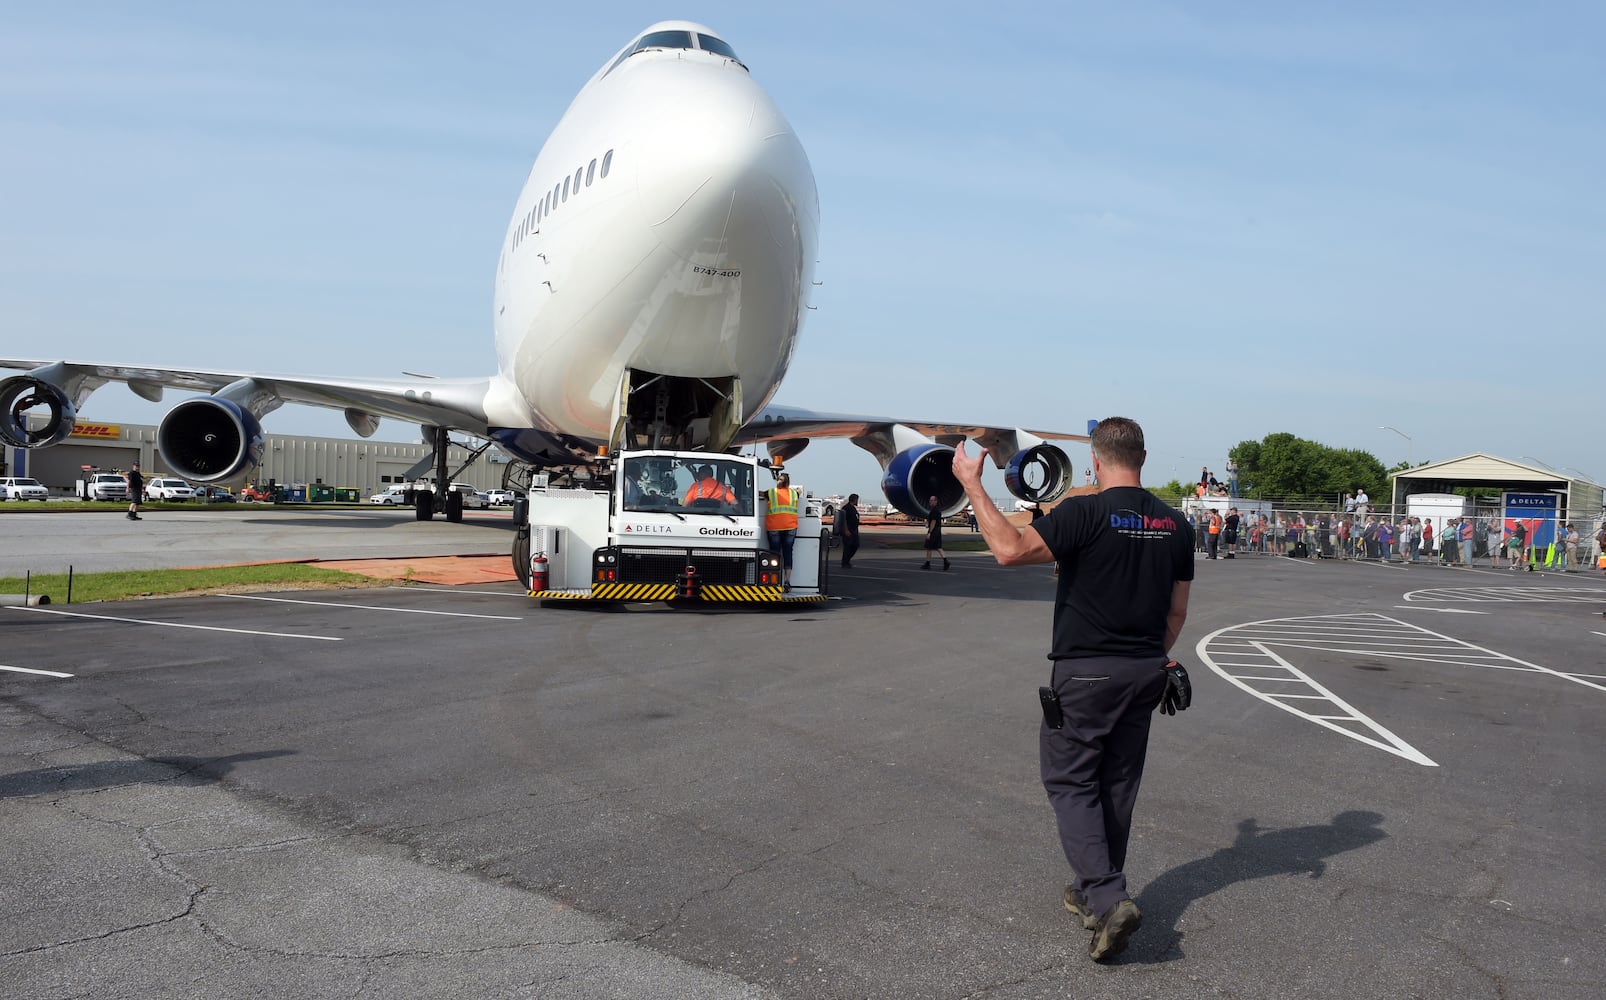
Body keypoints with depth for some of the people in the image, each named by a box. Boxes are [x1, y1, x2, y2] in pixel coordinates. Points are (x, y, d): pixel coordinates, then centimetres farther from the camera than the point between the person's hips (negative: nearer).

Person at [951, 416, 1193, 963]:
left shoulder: (1087, 513, -17)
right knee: (1117, 785, 16)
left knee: (1070, 781, 4)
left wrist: (972, 485, -16)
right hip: (1145, 672, 6)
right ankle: (1093, 891, 28)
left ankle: (1108, 898, -9)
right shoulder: (1176, 524, 4)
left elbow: (1010, 550, -24)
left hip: (1085, 672, -6)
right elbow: (1176, 612, 11)